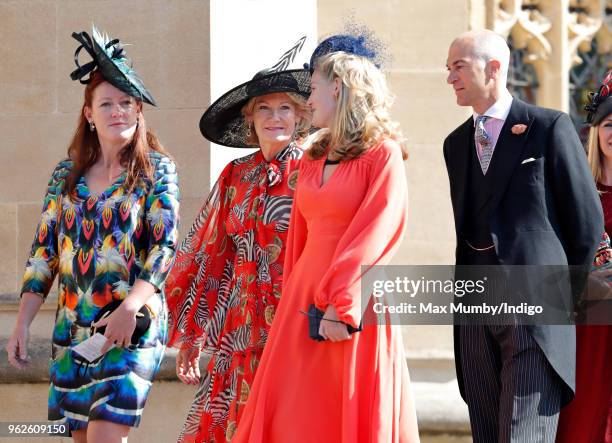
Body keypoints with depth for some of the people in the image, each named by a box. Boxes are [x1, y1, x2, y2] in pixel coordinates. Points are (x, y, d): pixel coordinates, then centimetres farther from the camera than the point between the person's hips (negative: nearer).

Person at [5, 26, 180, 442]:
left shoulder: (157, 170, -1)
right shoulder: (67, 173, 10)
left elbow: (165, 245, -9)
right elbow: (44, 249, 11)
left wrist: (129, 307, -21)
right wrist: (23, 323, 4)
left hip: (133, 325, -5)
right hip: (72, 326, 5)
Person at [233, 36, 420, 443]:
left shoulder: (382, 153, -5)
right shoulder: (313, 158, 15)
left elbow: (375, 232, -13)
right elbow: (299, 237, 16)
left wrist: (341, 305, -19)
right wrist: (295, 300, 9)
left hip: (354, 308, -6)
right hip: (304, 302, 6)